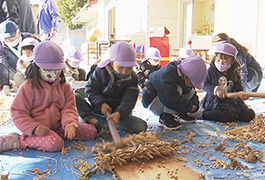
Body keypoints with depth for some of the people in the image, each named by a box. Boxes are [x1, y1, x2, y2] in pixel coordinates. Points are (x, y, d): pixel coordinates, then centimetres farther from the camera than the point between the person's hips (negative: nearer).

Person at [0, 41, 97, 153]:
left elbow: (69, 107, 2)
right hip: (40, 127, -5)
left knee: (91, 131, -2)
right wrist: (34, 128, -23)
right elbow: (18, 112, -8)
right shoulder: (29, 87, -8)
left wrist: (69, 123, -20)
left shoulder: (64, 86, 6)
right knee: (55, 144, -36)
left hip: (58, 126, 6)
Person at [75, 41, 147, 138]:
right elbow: (90, 89, -6)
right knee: (74, 97, -23)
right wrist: (101, 103, -23)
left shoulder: (132, 78, -7)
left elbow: (128, 101, -14)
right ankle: (97, 124, -35)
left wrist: (119, 113, -34)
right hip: (97, 109, 0)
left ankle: (108, 121, -17)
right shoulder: (101, 70, -8)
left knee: (142, 126, -23)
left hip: (118, 112, 0)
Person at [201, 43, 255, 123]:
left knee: (249, 115, -10)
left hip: (231, 100, 5)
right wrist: (215, 89, -22)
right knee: (227, 116, -32)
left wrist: (241, 94, -16)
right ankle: (203, 114, -17)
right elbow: (204, 84, -6)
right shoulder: (211, 71, -4)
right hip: (214, 100, -5)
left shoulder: (235, 74, 6)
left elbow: (238, 88, 8)